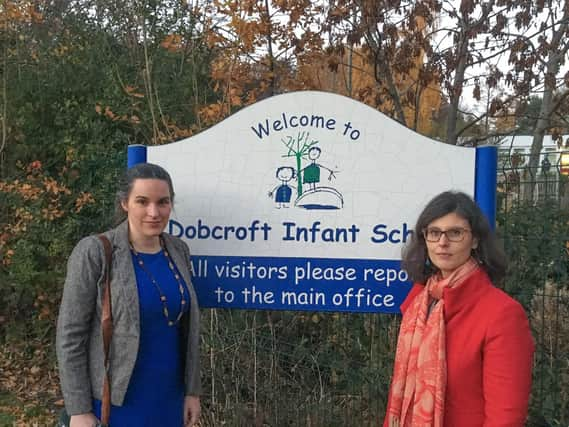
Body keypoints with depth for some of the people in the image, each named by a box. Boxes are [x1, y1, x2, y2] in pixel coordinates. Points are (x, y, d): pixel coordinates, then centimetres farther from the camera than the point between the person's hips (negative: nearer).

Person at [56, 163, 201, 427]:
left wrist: (192, 390, 7)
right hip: (115, 400, -4)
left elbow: (187, 326, 7)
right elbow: (70, 334, -12)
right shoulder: (94, 253, -15)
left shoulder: (177, 251, 0)